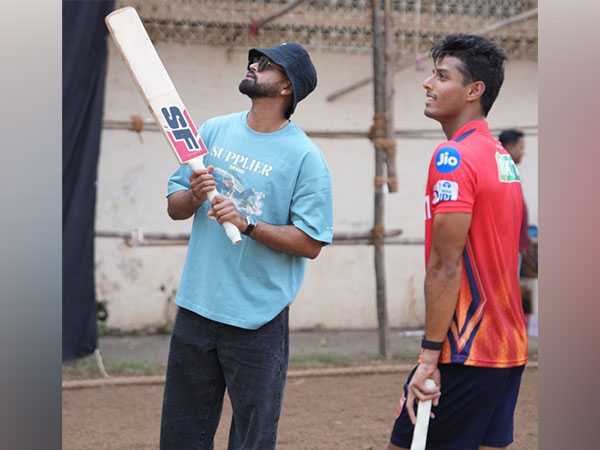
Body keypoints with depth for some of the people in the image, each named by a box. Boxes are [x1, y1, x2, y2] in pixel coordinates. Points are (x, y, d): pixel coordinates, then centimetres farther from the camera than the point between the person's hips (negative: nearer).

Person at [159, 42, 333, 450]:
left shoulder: (305, 157, -8)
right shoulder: (213, 131, 8)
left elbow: (311, 244, -12)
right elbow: (174, 207, 11)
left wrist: (248, 223, -23)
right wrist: (194, 195, -12)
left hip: (258, 320, -5)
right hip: (195, 309, 5)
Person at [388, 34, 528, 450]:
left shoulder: (453, 156, -15)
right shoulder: (502, 157, 13)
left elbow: (445, 267, -19)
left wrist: (429, 355, -17)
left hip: (465, 353, -9)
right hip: (509, 349, 9)